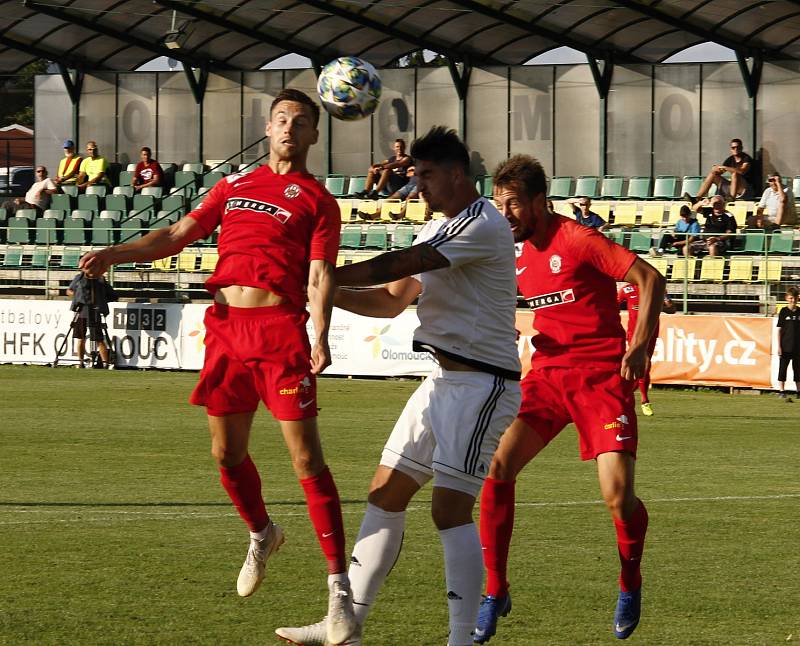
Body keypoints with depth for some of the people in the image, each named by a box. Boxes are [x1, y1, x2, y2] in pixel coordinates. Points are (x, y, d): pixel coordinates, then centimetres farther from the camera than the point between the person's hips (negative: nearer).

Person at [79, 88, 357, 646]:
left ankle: (339, 587, -10)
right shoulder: (236, 186, 19)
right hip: (227, 328, 5)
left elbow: (320, 275, -5)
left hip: (281, 332, -5)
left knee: (306, 458, -11)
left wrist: (320, 334, -20)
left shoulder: (318, 201, 5)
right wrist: (115, 254, 10)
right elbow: (180, 234, 22)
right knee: (226, 452, 9)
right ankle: (262, 535, 38)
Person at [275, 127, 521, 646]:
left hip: (480, 384, -10)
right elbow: (393, 299, 18)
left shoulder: (482, 225, -15)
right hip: (445, 379, 10)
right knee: (386, 495, 8)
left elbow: (398, 265, -22)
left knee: (450, 508, -15)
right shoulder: (438, 230, 17)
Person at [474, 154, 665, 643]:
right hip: (548, 373, 6)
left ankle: (631, 584, 16)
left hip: (602, 374, -6)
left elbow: (650, 278, -12)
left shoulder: (576, 240, -12)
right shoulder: (516, 254, 9)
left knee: (619, 495, -15)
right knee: (496, 466, -13)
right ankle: (495, 593, -2)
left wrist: (640, 347, -17)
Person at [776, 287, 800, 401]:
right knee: (782, 368, -2)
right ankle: (782, 391, 1)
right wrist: (779, 346, -9)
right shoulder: (784, 311, -3)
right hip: (786, 347, -3)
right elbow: (779, 329, -3)